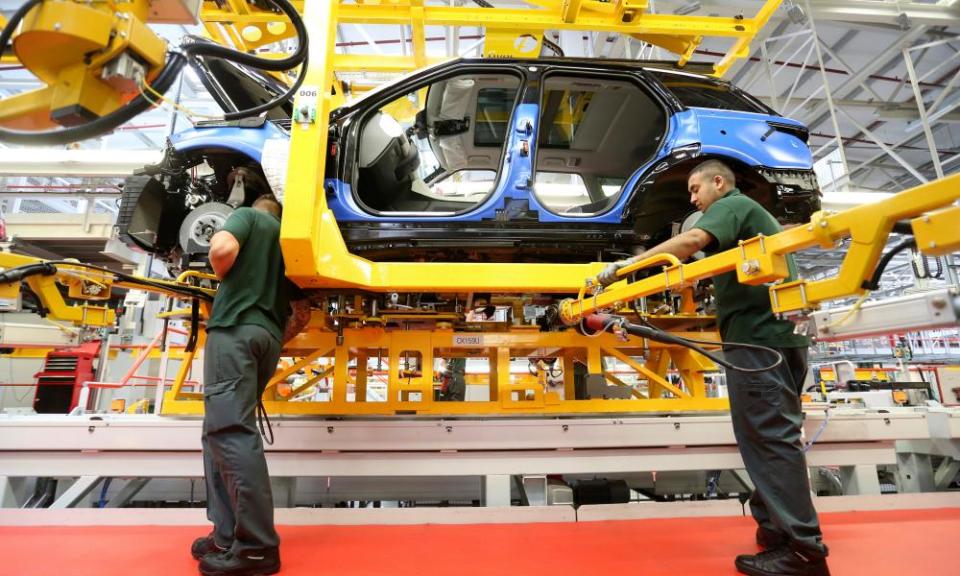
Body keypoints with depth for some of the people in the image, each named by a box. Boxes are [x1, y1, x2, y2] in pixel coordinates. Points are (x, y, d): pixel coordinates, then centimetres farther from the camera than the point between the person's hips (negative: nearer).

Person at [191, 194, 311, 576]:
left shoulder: (248, 214, 12)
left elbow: (222, 248, -11)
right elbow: (302, 312, 23)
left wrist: (221, 277, 9)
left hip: (235, 326, -7)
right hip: (267, 336, 7)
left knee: (230, 431, -12)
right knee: (220, 430, 12)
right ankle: (228, 536, 11)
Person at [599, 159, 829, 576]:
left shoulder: (731, 205, -1)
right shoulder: (750, 213, 29)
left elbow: (693, 240, -22)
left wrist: (626, 265, -23)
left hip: (758, 333, -10)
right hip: (777, 331, 10)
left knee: (767, 435, -9)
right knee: (774, 433, 12)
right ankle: (780, 530, 20)